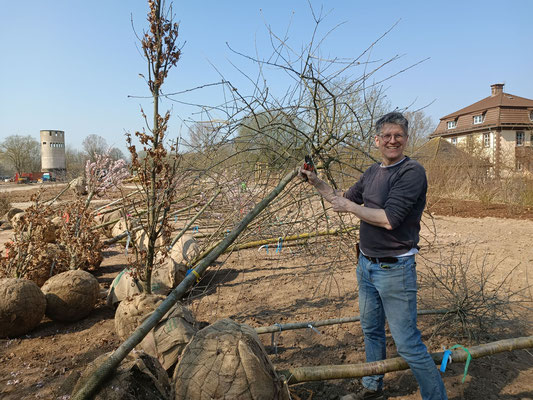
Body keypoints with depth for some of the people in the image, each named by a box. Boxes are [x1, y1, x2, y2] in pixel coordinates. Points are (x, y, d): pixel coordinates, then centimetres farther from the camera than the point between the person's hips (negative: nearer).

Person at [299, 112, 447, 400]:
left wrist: (350, 206, -16)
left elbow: (389, 219, -26)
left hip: (395, 270, -8)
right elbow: (344, 199, 19)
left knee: (407, 343, 0)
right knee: (371, 330, 23)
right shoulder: (373, 172, 8)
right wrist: (316, 182, 10)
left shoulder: (412, 172, -17)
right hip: (366, 265, 8)